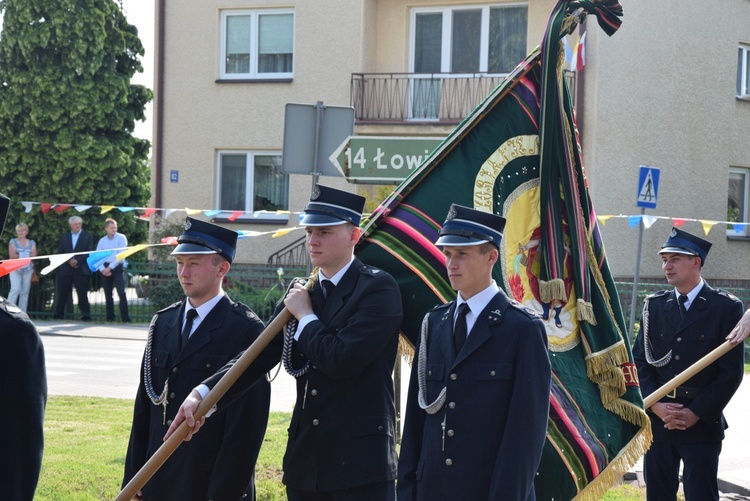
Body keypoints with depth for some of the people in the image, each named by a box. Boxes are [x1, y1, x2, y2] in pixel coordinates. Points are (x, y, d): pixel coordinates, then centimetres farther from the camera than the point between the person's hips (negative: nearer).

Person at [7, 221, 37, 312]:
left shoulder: (32, 243, 12)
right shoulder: (13, 242, 6)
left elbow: (34, 255, -2)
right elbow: (12, 255, -7)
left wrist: (19, 256, -10)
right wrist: (27, 256, -5)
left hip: (28, 269, 3)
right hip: (15, 269, -3)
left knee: (25, 292, 0)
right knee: (15, 289, -18)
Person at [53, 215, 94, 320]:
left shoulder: (88, 236, 8)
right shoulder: (64, 237, 15)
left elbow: (89, 252, -2)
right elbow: (60, 253, 8)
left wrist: (77, 260, -14)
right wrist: (69, 261, -9)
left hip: (81, 269, -2)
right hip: (65, 269, 2)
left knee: (82, 293, -4)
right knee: (62, 293, 1)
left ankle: (86, 315, 0)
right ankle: (58, 314, 6)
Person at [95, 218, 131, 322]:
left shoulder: (121, 238, 0)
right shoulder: (102, 241, 11)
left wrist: (110, 267, -12)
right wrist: (102, 269, -8)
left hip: (117, 267, -4)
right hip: (105, 268, 4)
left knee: (121, 292, -14)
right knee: (108, 294, 4)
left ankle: (125, 318, -14)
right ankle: (110, 317, 12)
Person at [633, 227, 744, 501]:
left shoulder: (726, 307, -3)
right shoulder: (654, 306, 10)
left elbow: (731, 371, -6)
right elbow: (640, 360, 7)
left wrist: (697, 413, -12)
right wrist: (655, 406, -8)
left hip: (702, 424, -4)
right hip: (657, 420, 4)